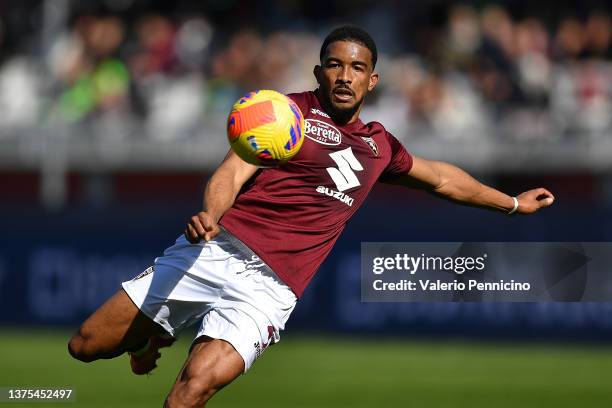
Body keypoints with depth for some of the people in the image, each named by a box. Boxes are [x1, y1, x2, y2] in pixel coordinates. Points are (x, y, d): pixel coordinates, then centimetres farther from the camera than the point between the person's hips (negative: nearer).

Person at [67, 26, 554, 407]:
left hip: (270, 287, 1)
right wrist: (209, 214, -27)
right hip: (217, 249, -1)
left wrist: (513, 203, 47)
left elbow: (442, 178, 40)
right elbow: (234, 170, -5)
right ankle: (155, 334, 28)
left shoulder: (379, 146, 21)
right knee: (85, 347, -3)